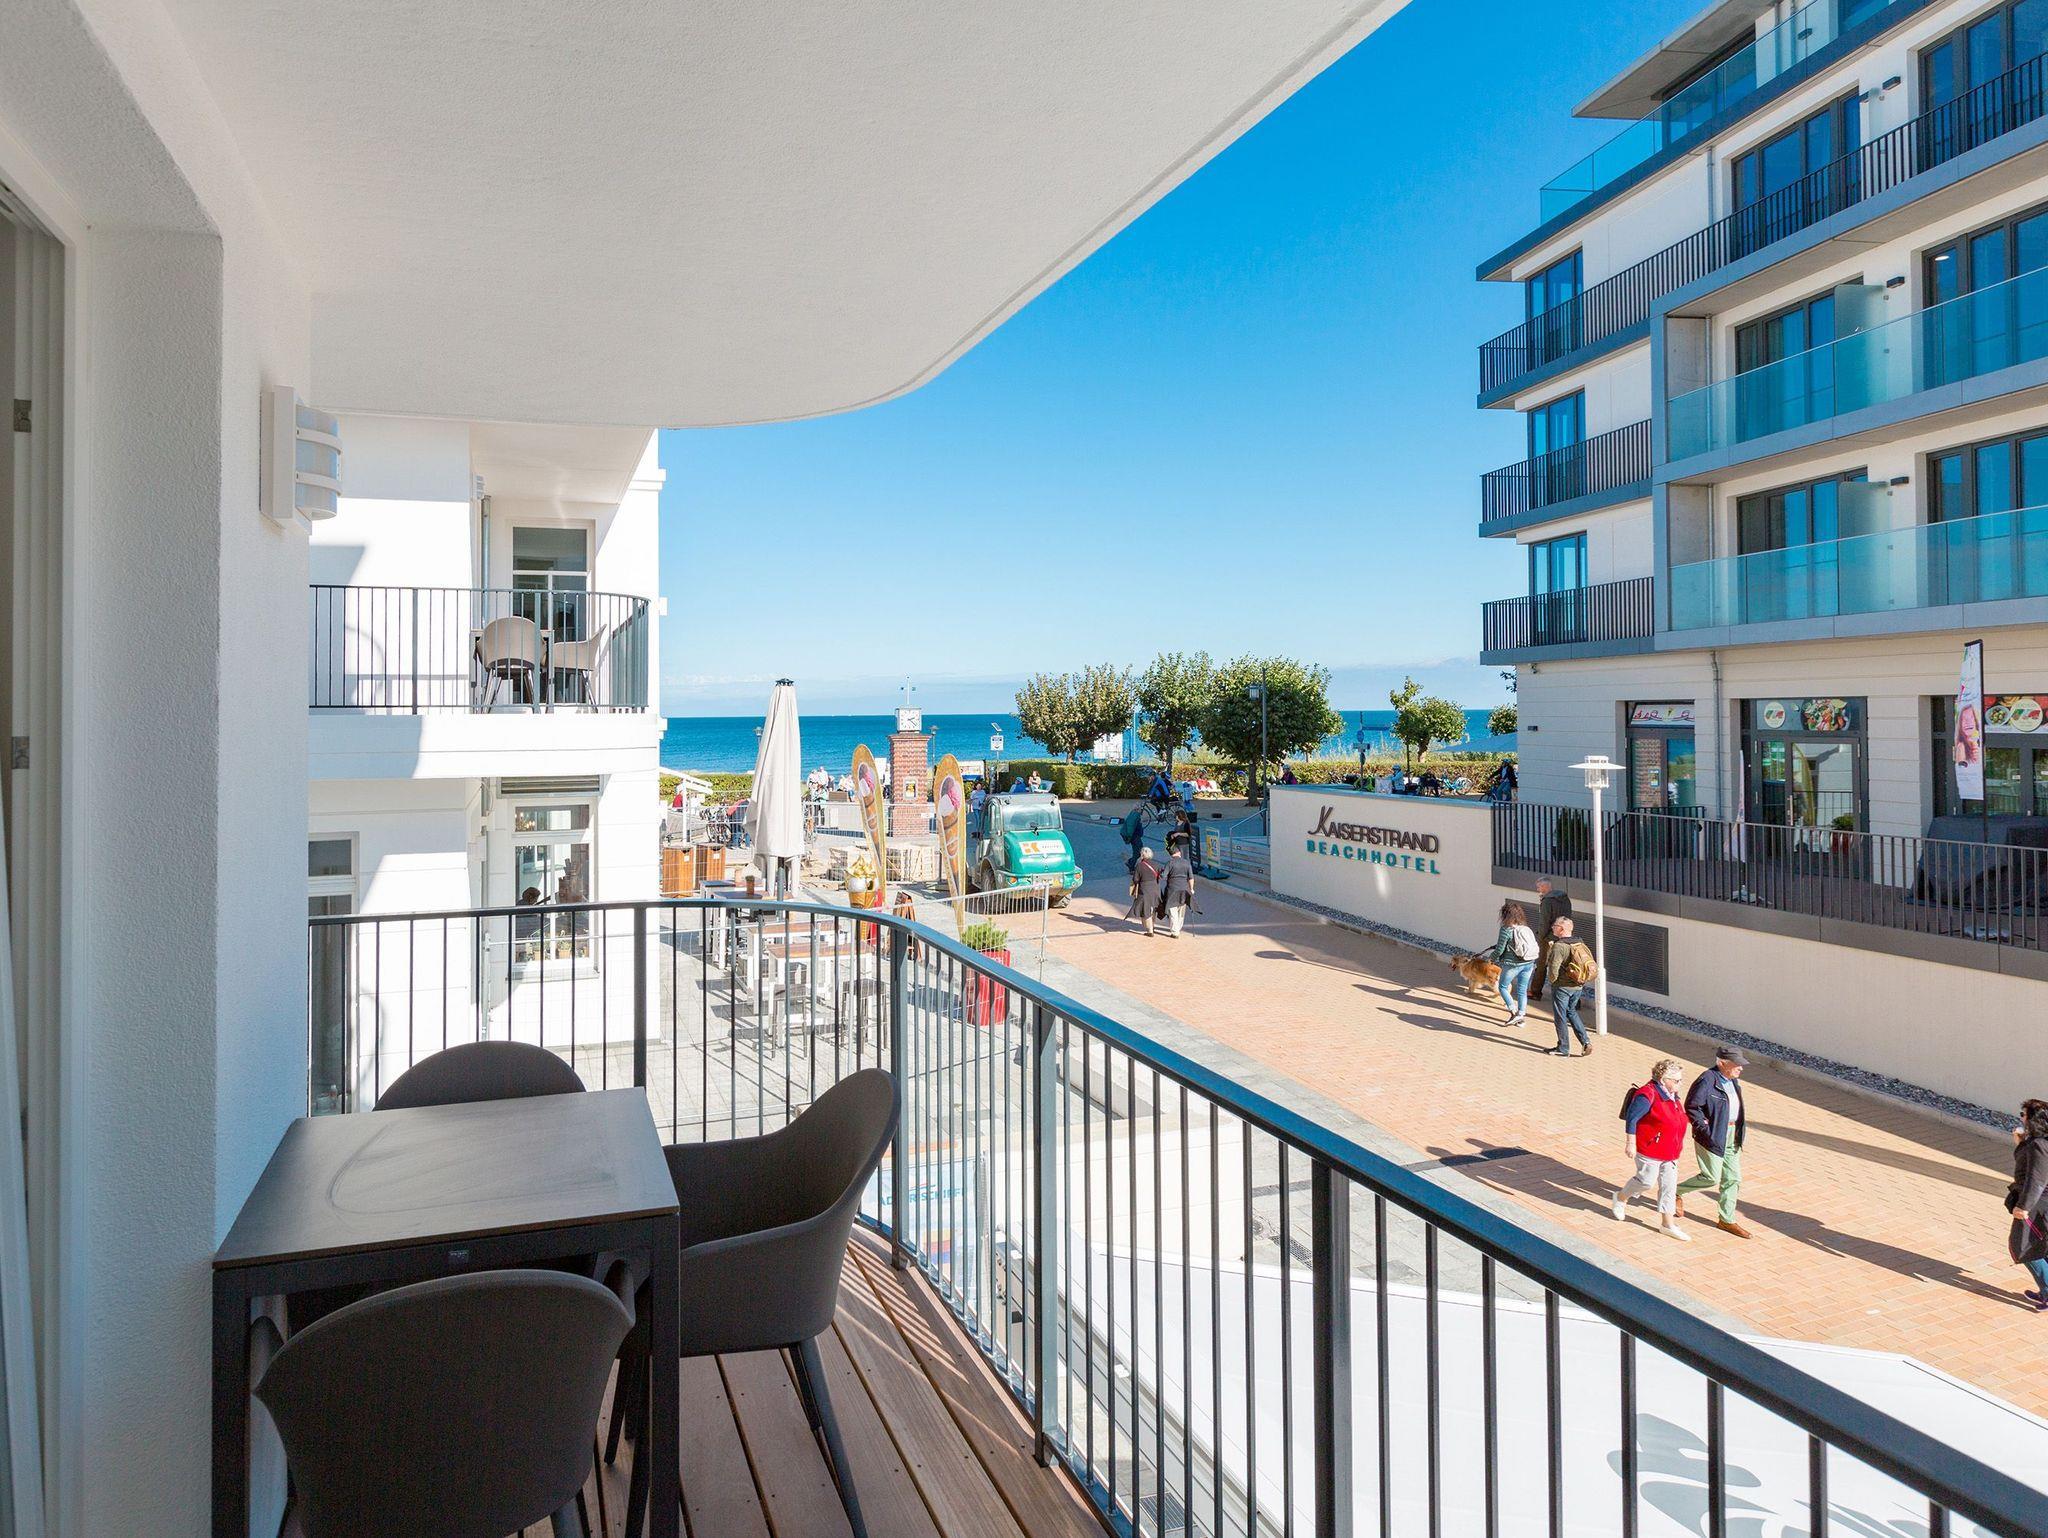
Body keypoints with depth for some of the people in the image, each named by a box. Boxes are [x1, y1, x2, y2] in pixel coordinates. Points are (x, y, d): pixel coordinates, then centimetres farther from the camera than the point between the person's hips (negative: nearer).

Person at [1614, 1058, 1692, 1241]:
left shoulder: (1673, 1096, 7)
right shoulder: (1648, 1095, -22)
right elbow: (1631, 1117, -20)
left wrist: (1679, 1142, 23)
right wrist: (1630, 1143, -19)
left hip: (1670, 1152, 8)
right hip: (1649, 1150, -8)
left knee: (1669, 1185, 9)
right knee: (1647, 1181, 2)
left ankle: (1668, 1223, 18)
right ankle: (1621, 1198, 29)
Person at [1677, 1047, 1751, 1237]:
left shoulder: (1731, 1080, 7)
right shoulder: (1707, 1081, -21)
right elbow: (1691, 1106, -20)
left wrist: (1741, 1124, 10)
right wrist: (1704, 1127, -20)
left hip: (1731, 1137, 8)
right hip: (1712, 1137, -8)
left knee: (1733, 1179, 10)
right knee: (1711, 1178, -2)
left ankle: (1726, 1220, 21)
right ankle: (1677, 1191, 21)